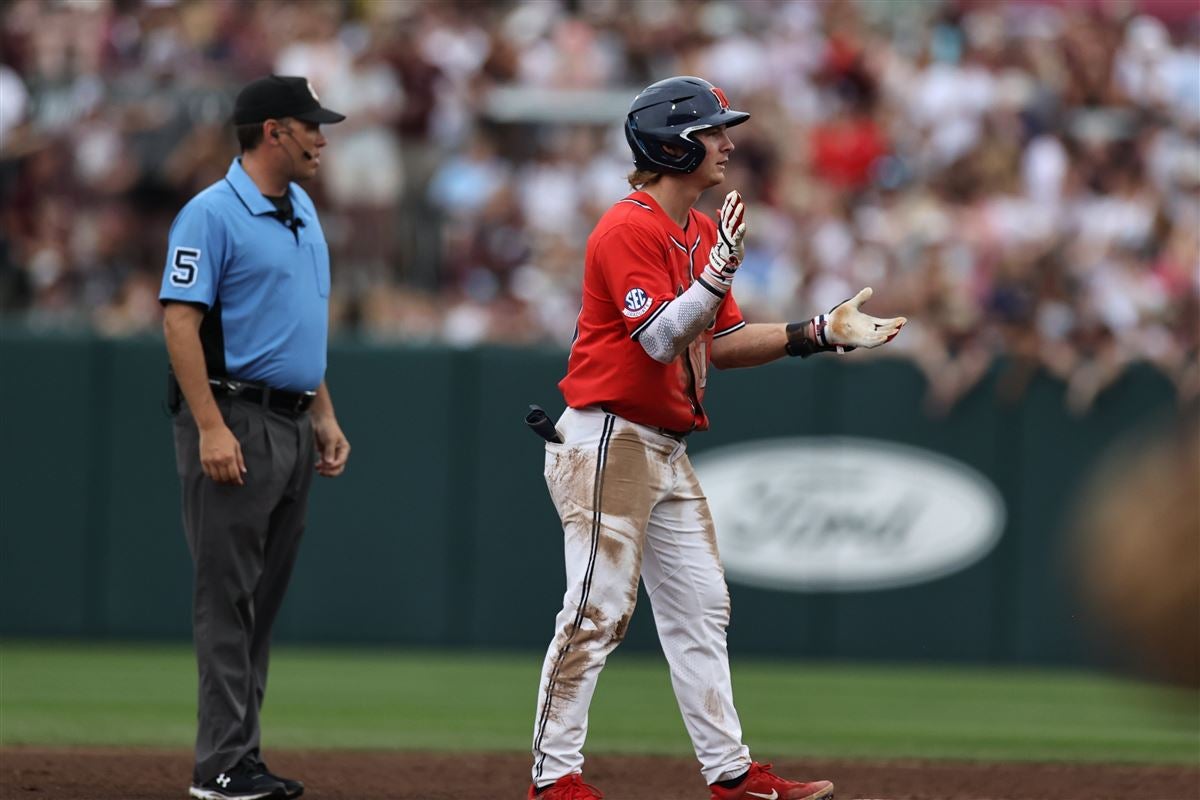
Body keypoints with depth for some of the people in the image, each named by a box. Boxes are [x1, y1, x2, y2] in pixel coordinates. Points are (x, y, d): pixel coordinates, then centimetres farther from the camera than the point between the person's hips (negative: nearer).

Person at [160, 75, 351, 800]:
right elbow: (180, 318, -16)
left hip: (293, 423, 9)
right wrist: (211, 428, -23)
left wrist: (325, 415, 19)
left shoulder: (302, 211, 16)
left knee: (266, 597, 9)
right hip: (236, 422, -9)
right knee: (229, 595, -8)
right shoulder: (213, 214, -11)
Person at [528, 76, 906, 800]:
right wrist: (719, 271, -35)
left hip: (666, 452, 10)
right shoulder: (628, 231, -16)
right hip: (606, 440, -10)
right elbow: (660, 339, -24)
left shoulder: (703, 231, 13)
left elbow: (720, 344, 16)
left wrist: (820, 332, 9)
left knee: (700, 607, 10)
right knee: (599, 610, -9)